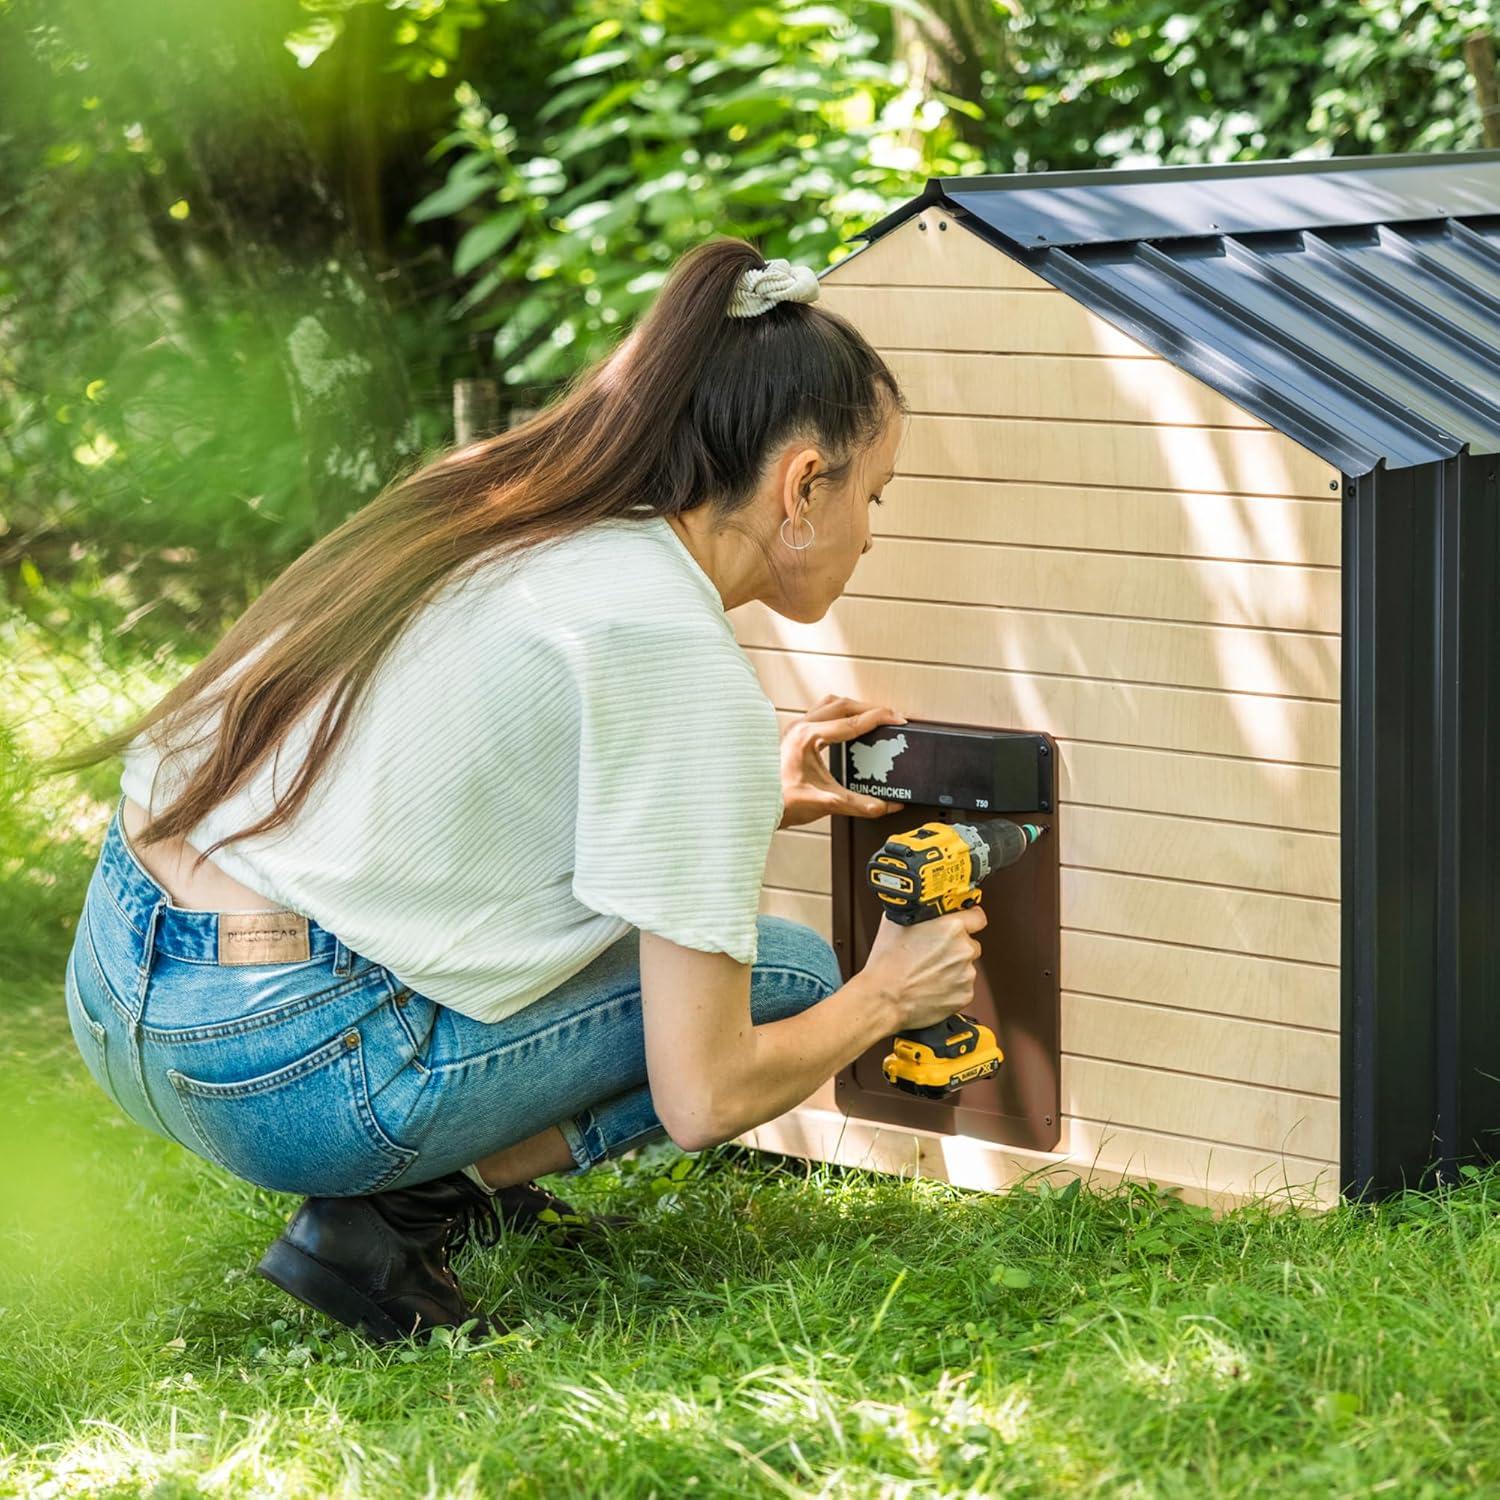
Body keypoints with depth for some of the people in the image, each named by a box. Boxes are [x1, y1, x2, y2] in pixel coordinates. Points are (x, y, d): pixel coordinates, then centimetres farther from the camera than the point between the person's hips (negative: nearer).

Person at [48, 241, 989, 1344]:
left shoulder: (494, 506, 10)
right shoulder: (684, 666, -14)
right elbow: (703, 1098, -12)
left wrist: (748, 802, 29)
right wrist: (884, 999, 8)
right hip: (277, 1070, -9)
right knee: (787, 974, 6)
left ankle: (463, 1172, 13)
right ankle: (392, 1216, -2)